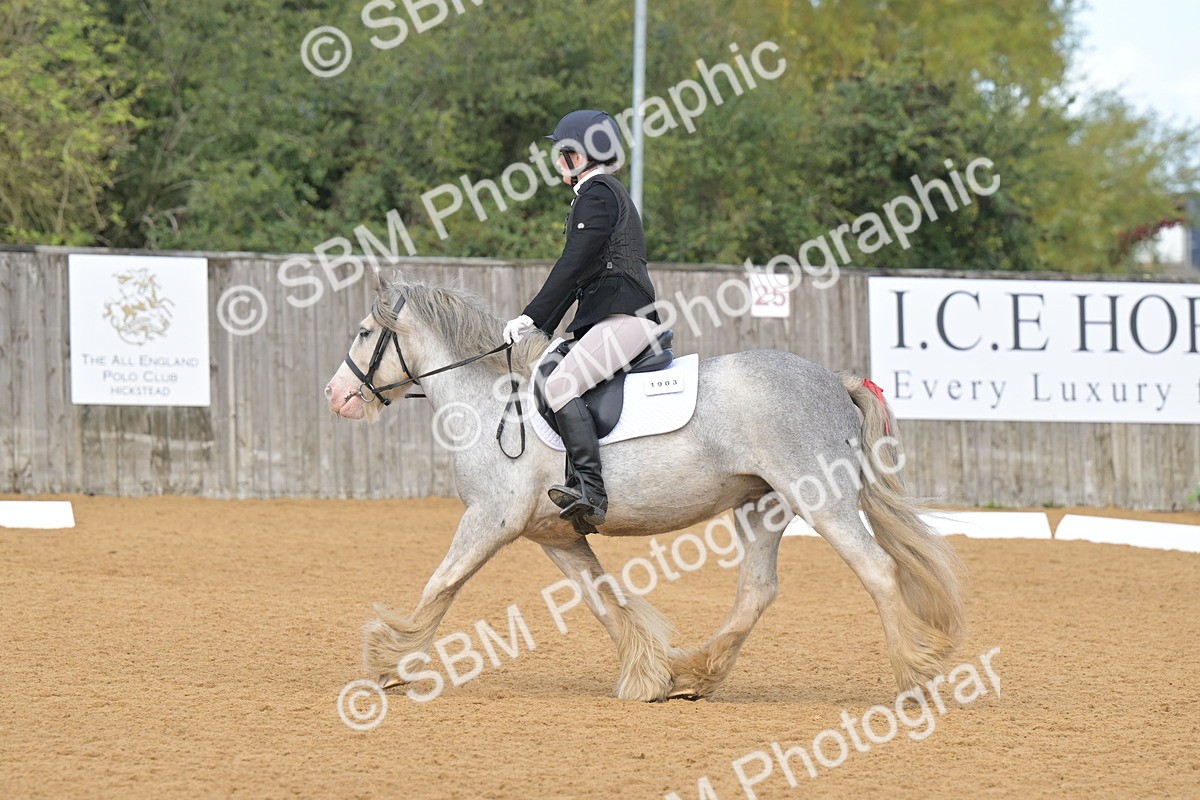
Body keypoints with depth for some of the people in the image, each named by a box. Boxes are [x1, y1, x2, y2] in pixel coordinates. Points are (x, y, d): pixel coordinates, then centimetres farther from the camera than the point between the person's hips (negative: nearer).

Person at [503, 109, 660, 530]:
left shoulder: (598, 195, -8)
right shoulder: (600, 194, 24)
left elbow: (572, 266, -16)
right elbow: (577, 273, 24)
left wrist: (532, 318, -15)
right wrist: (541, 330, 20)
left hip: (624, 317, -11)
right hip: (608, 317, 11)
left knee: (562, 384, -26)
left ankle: (592, 492, -37)